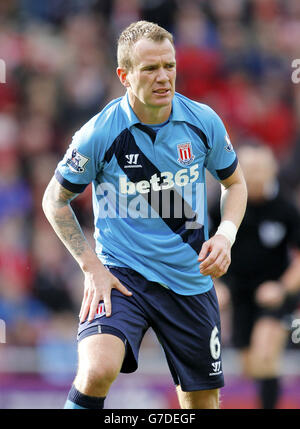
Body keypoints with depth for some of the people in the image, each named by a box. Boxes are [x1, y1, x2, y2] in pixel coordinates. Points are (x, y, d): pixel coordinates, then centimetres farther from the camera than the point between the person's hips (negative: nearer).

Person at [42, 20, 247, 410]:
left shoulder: (204, 122, -5)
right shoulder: (99, 134, -13)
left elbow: (234, 183, 13)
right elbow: (55, 200, 1)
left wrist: (226, 235, -6)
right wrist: (91, 266, -8)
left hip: (191, 279, 3)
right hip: (121, 274, -3)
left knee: (202, 401, 11)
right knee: (97, 370, -30)